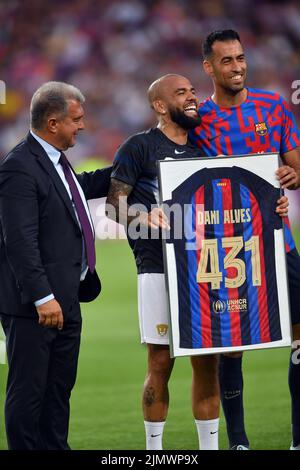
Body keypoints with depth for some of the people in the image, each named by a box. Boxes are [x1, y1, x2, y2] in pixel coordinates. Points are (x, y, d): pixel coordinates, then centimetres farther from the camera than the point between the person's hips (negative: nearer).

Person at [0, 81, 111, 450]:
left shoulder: (54, 161, 13)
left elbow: (80, 188, 37)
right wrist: (42, 298, -26)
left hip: (65, 300, 10)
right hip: (33, 305, -10)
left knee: (59, 388, 15)